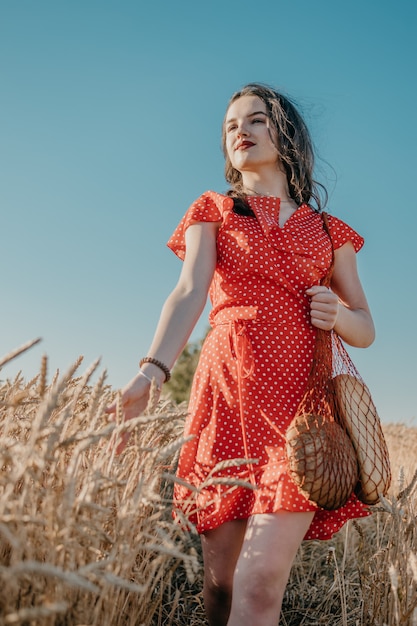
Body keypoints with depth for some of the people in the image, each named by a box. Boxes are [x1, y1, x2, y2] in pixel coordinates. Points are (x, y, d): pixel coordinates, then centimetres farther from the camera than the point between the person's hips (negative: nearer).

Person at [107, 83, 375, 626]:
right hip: (228, 394, 0)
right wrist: (152, 369, -23)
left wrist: (338, 314, -4)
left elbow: (366, 329, 20)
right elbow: (189, 292, -5)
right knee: (221, 582, 5)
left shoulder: (328, 231, 17)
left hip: (301, 400, 0)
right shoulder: (213, 211, 14)